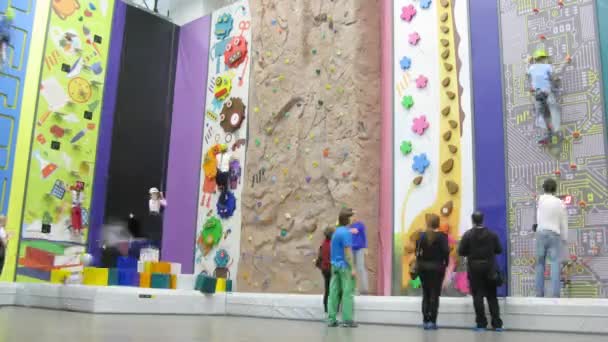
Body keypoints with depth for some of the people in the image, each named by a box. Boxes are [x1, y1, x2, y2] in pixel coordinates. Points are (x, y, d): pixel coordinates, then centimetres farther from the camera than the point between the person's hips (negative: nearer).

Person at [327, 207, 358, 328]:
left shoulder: (336, 232, 14)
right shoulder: (346, 233, -13)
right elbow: (348, 251, -18)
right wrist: (353, 268, -17)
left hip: (335, 265, 8)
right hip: (345, 266, -8)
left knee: (334, 292, 5)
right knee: (347, 293, -4)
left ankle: (332, 319, 6)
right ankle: (347, 320, -3)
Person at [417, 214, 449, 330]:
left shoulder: (422, 235, 1)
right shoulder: (442, 236, -7)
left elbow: (418, 251, -2)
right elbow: (445, 251, -12)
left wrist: (419, 263, 7)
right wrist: (445, 264, 1)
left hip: (424, 267, 3)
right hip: (437, 267, -3)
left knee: (426, 294, 12)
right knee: (434, 294, 2)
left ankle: (425, 320, 10)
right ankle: (432, 321, -1)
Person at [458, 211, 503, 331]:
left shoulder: (468, 235, -7)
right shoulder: (492, 234, 0)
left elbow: (461, 252, -8)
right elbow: (499, 250, 2)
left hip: (474, 268, -2)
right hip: (489, 267, 2)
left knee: (478, 296, 3)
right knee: (492, 296, 10)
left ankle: (481, 324, 2)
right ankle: (497, 323, 8)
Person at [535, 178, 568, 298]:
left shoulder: (541, 199, 0)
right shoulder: (560, 203, -1)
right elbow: (564, 223, 4)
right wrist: (564, 238, 13)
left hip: (541, 233, 1)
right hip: (554, 234, -1)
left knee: (540, 264, 7)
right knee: (555, 264, -4)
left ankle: (539, 293, 6)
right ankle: (555, 294, -12)